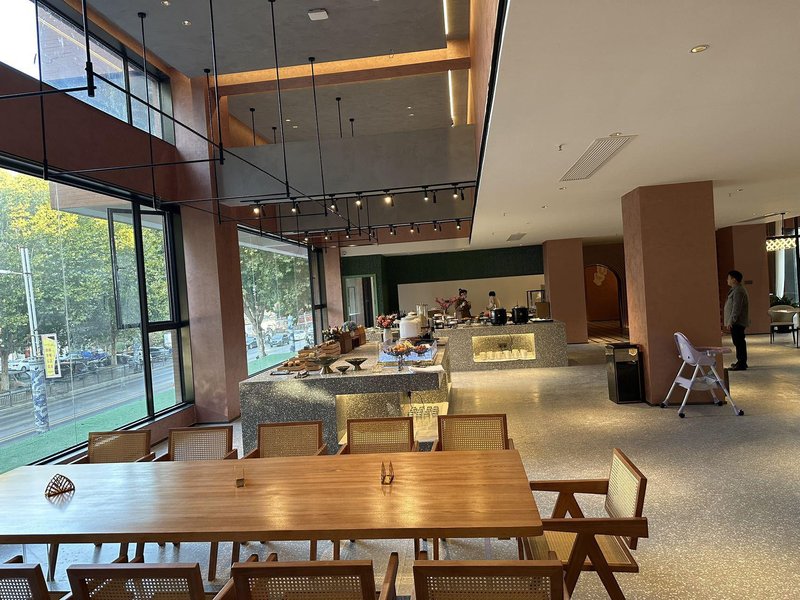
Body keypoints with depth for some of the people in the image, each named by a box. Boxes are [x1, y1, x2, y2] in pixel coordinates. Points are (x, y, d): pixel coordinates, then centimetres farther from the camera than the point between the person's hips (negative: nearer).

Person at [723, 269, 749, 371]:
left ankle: (741, 364, -6)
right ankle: (741, 362, 25)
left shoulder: (738, 291, -16)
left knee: (739, 342, -8)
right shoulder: (736, 289, 18)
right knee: (739, 342, 16)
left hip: (737, 322, -11)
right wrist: (730, 321, 24)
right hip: (737, 322, 11)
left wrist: (730, 321, -22)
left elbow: (736, 308, -22)